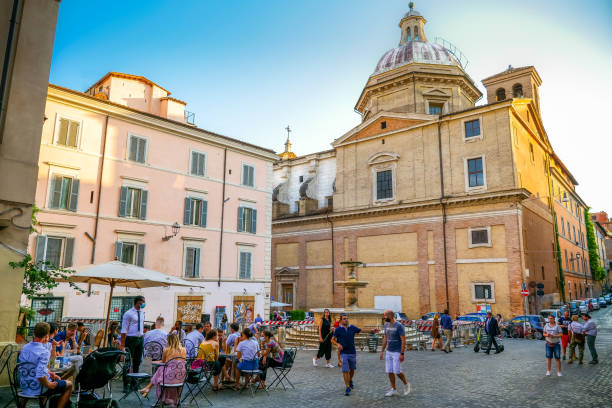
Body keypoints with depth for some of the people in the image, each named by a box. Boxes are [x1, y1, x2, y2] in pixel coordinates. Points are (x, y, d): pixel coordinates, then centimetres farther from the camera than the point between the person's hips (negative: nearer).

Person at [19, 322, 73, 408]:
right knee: (69, 384, 10)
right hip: (38, 390, -8)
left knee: (57, 378, 31)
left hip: (24, 388, 8)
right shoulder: (44, 352, -25)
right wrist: (49, 385, -17)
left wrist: (48, 372, 14)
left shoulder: (24, 348, 1)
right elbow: (40, 375, -34)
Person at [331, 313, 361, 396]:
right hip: (344, 353, -3)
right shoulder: (338, 329, -8)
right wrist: (337, 344, -20)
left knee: (352, 369, 17)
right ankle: (348, 388, 2)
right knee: (345, 370, -8)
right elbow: (332, 340, -1)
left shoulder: (352, 328, 0)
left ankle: (350, 381, 45)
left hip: (352, 352, 3)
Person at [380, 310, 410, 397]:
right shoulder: (386, 325, 7)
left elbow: (403, 340, -15)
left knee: (397, 372, -4)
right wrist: (382, 351, 14)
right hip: (388, 352, 7)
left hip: (397, 352, -6)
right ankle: (393, 390, 18)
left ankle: (406, 384, 22)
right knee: (390, 372, 6)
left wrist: (402, 354, -19)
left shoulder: (399, 326, -14)